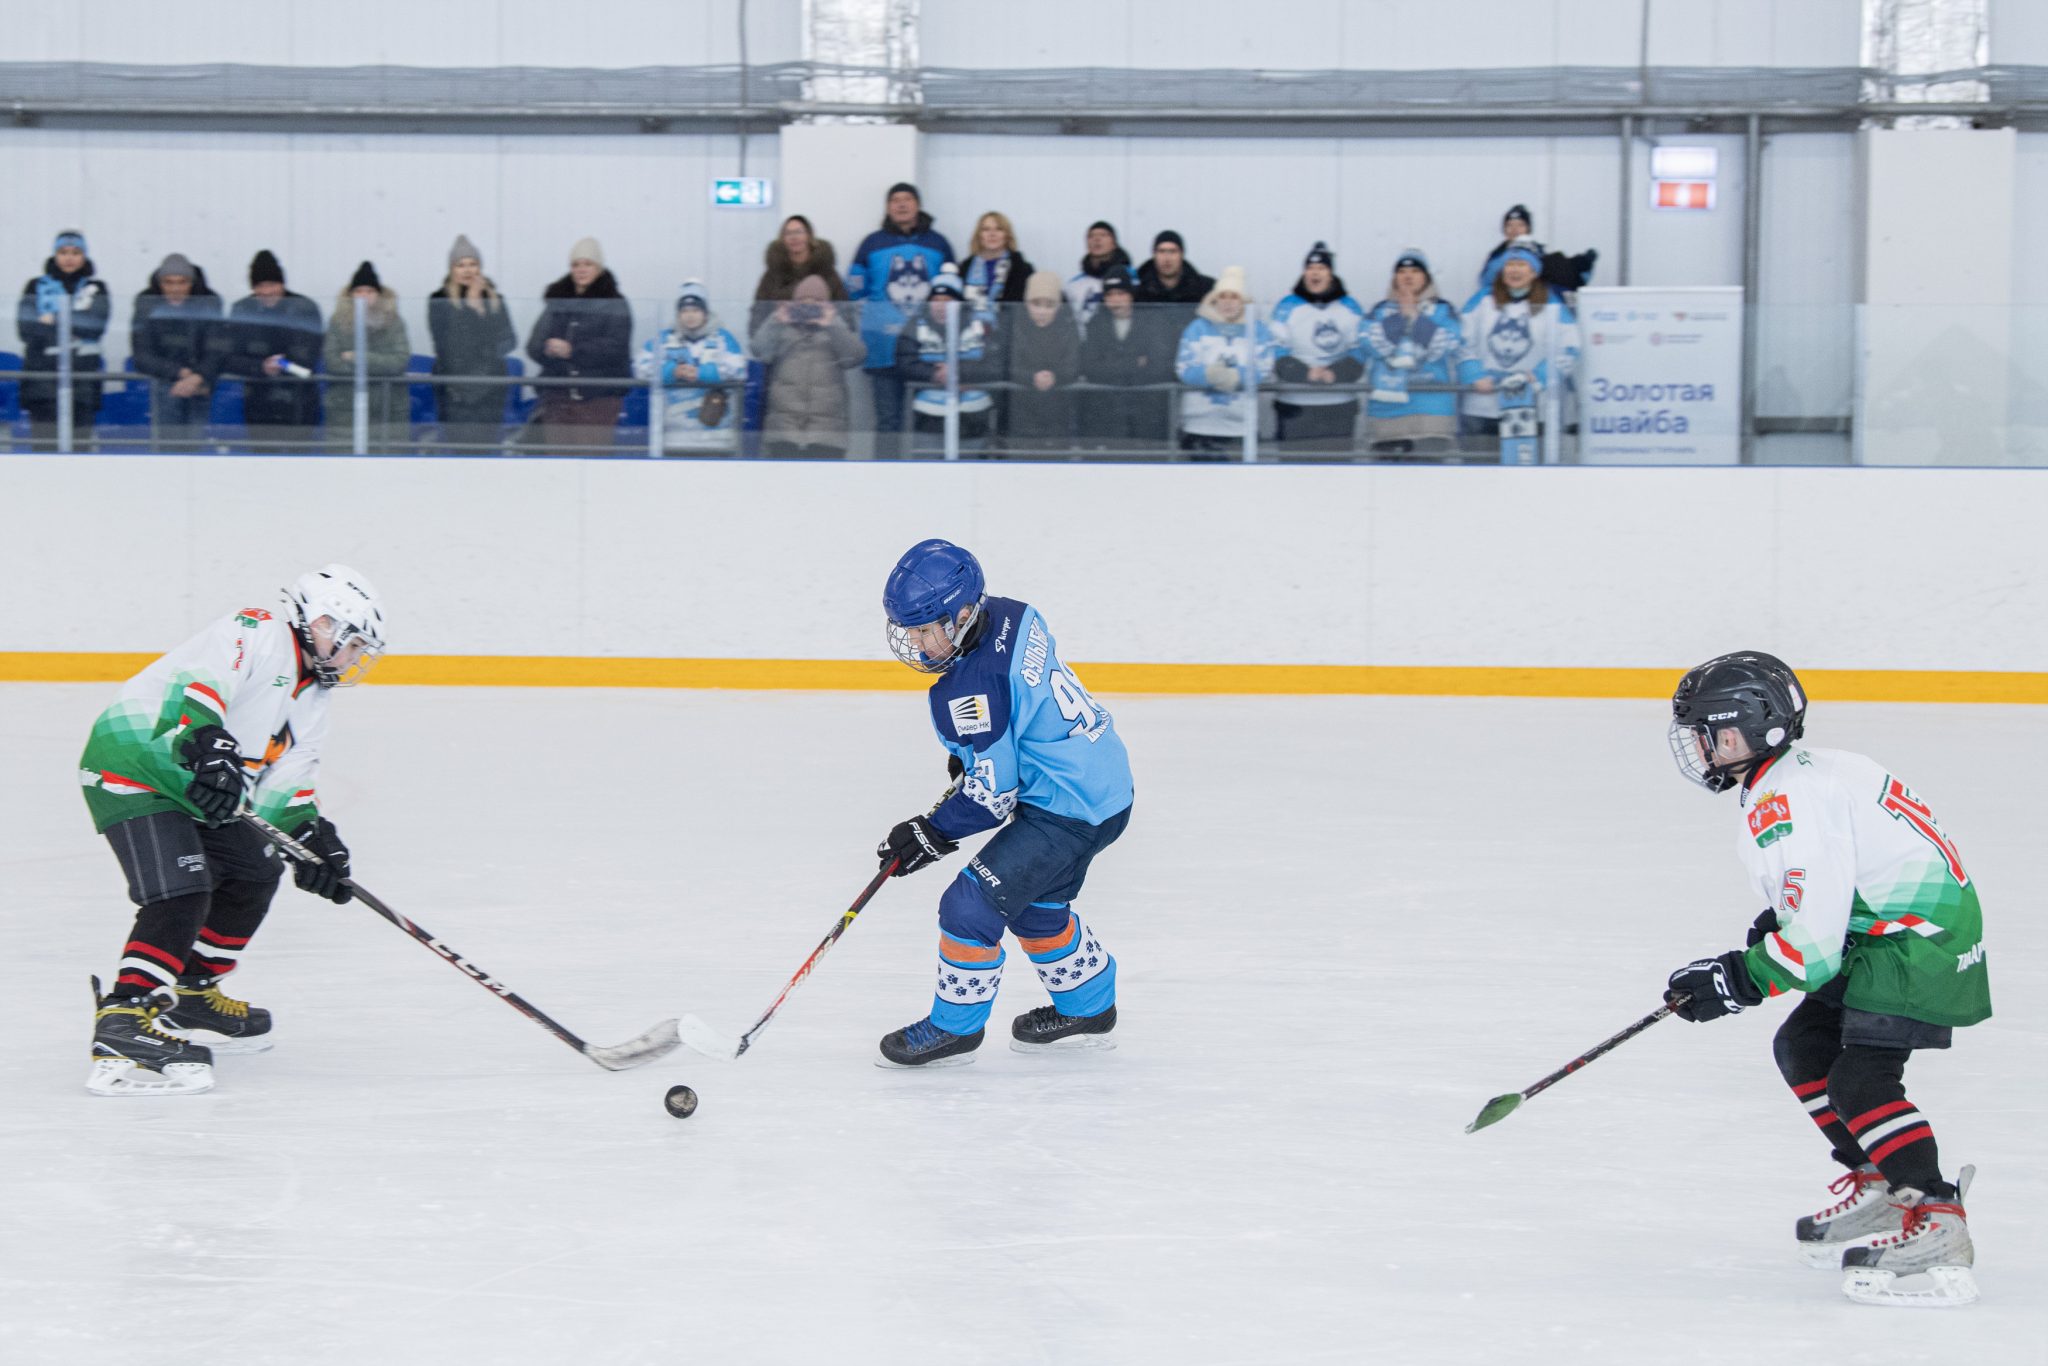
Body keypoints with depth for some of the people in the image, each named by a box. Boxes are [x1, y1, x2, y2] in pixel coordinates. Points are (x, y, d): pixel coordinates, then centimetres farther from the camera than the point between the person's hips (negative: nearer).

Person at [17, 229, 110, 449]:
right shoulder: (37, 287, 10)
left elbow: (95, 324, -6)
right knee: (44, 442, -6)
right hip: (42, 373, 0)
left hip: (82, 372, 0)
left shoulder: (95, 288, 11)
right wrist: (74, 329, -10)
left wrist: (54, 321, -9)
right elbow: (26, 326, -3)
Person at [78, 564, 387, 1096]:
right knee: (181, 893, -23)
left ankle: (191, 998, 28)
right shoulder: (259, 632, -12)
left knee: (254, 870, 17)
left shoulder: (310, 698, 17)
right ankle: (121, 1031, -30)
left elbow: (284, 783, 12)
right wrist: (208, 746, -43)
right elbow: (198, 679, -30)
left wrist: (312, 835, -6)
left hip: (192, 788, 11)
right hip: (132, 765, -11)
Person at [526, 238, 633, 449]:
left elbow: (616, 347, -12)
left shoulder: (616, 305, 1)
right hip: (557, 396, 4)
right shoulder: (557, 302, 12)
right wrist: (549, 349, -18)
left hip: (598, 397, -4)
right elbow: (534, 344, 6)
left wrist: (572, 350, -20)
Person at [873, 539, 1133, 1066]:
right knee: (1034, 903, 27)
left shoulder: (970, 687, -26)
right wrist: (970, 753, 24)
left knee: (972, 905, -7)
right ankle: (1087, 1011, 41)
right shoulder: (1012, 616, 0)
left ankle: (954, 1027, 9)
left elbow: (994, 791, -21)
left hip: (1069, 807, -11)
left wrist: (932, 834, -12)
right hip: (1103, 781, 11)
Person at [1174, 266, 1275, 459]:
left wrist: (1237, 377, -23)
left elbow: (1264, 370, -5)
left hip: (1242, 426, -1)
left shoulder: (1258, 331, 8)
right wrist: (1209, 374, -24)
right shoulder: (1198, 328, 8)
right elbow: (1184, 369, -4)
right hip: (1200, 420, 1)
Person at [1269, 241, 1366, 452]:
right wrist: (1307, 373, -20)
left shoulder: (1350, 308, 8)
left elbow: (1359, 352, 2)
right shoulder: (1288, 307, 2)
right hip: (1295, 405, -2)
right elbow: (1278, 356, -4)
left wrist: (1334, 374, -16)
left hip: (1340, 406, 2)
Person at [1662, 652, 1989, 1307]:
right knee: (1803, 1046, 17)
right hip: (1886, 929, 11)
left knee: (1860, 1079, -19)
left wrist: (1738, 981, -13)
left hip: (1921, 938, -11)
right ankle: (1878, 1188, 23)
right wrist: (1772, 928, 12)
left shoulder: (1786, 807, -21)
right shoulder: (1806, 773, 12)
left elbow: (1813, 940, -24)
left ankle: (1939, 1230, -23)